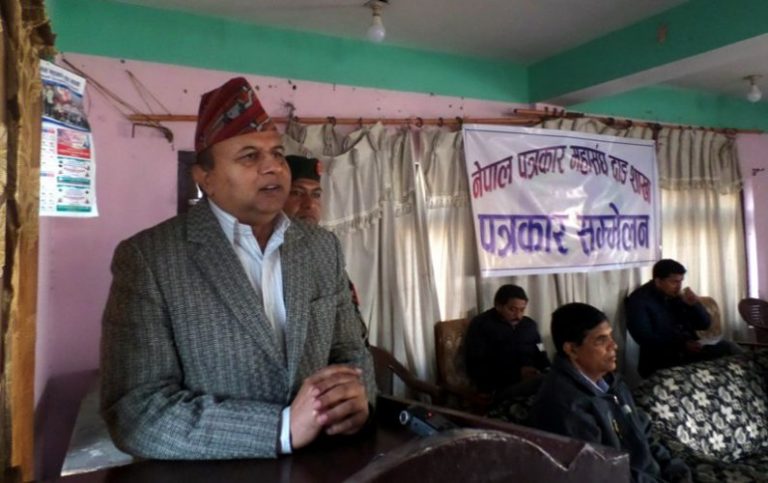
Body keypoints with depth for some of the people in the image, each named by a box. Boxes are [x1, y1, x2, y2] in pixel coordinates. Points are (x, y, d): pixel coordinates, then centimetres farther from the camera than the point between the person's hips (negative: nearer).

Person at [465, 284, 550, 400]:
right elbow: (477, 367, -9)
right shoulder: (481, 325, 0)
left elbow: (541, 356, 23)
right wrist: (518, 373, -16)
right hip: (501, 385, -7)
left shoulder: (529, 324, 19)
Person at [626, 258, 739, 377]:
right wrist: (683, 344, -25)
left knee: (725, 347, -15)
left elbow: (704, 325, 11)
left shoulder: (679, 295, 8)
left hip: (690, 349, 6)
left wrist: (695, 305, -8)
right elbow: (645, 338, -19)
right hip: (661, 359, -6)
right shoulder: (639, 300, -10)